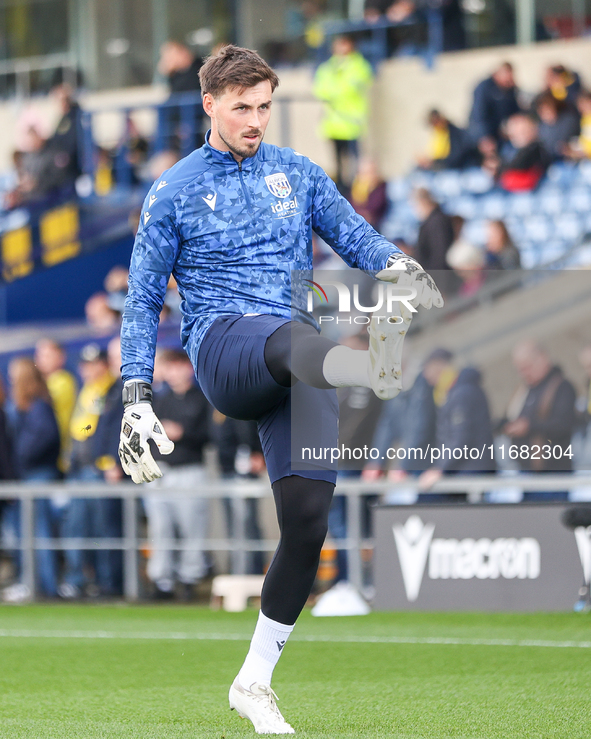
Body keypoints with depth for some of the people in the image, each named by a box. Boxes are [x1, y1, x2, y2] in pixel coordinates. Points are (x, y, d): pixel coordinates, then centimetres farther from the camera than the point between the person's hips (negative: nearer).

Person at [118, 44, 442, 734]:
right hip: (221, 342, -3)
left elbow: (353, 234, 12)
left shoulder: (297, 172, 18)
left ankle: (254, 681, 5)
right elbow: (142, 300, 12)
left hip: (295, 365, 3)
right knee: (289, 334, -39)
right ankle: (376, 367, -77)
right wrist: (136, 398, 3)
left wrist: (395, 263, -12)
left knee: (308, 516, -9)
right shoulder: (174, 192, 11)